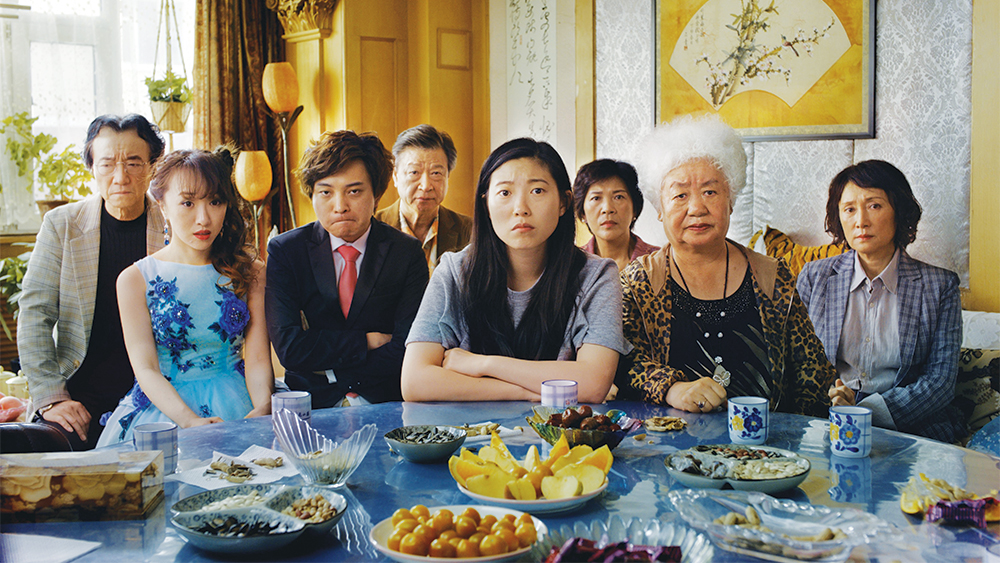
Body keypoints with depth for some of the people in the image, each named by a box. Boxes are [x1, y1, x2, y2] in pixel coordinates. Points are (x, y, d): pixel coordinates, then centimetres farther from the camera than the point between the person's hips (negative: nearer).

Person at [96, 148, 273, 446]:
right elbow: (145, 369, -6)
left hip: (236, 402, 1)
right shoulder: (135, 279, 3)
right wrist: (191, 420, -25)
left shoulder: (252, 273, 8)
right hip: (162, 407, -1)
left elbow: (258, 359, 0)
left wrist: (262, 409, -23)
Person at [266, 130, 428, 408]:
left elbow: (406, 353, -6)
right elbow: (289, 348, -8)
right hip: (311, 406, 0)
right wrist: (368, 341, -8)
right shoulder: (284, 250, 3)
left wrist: (325, 364, -7)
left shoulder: (407, 253, 2)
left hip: (384, 405, 0)